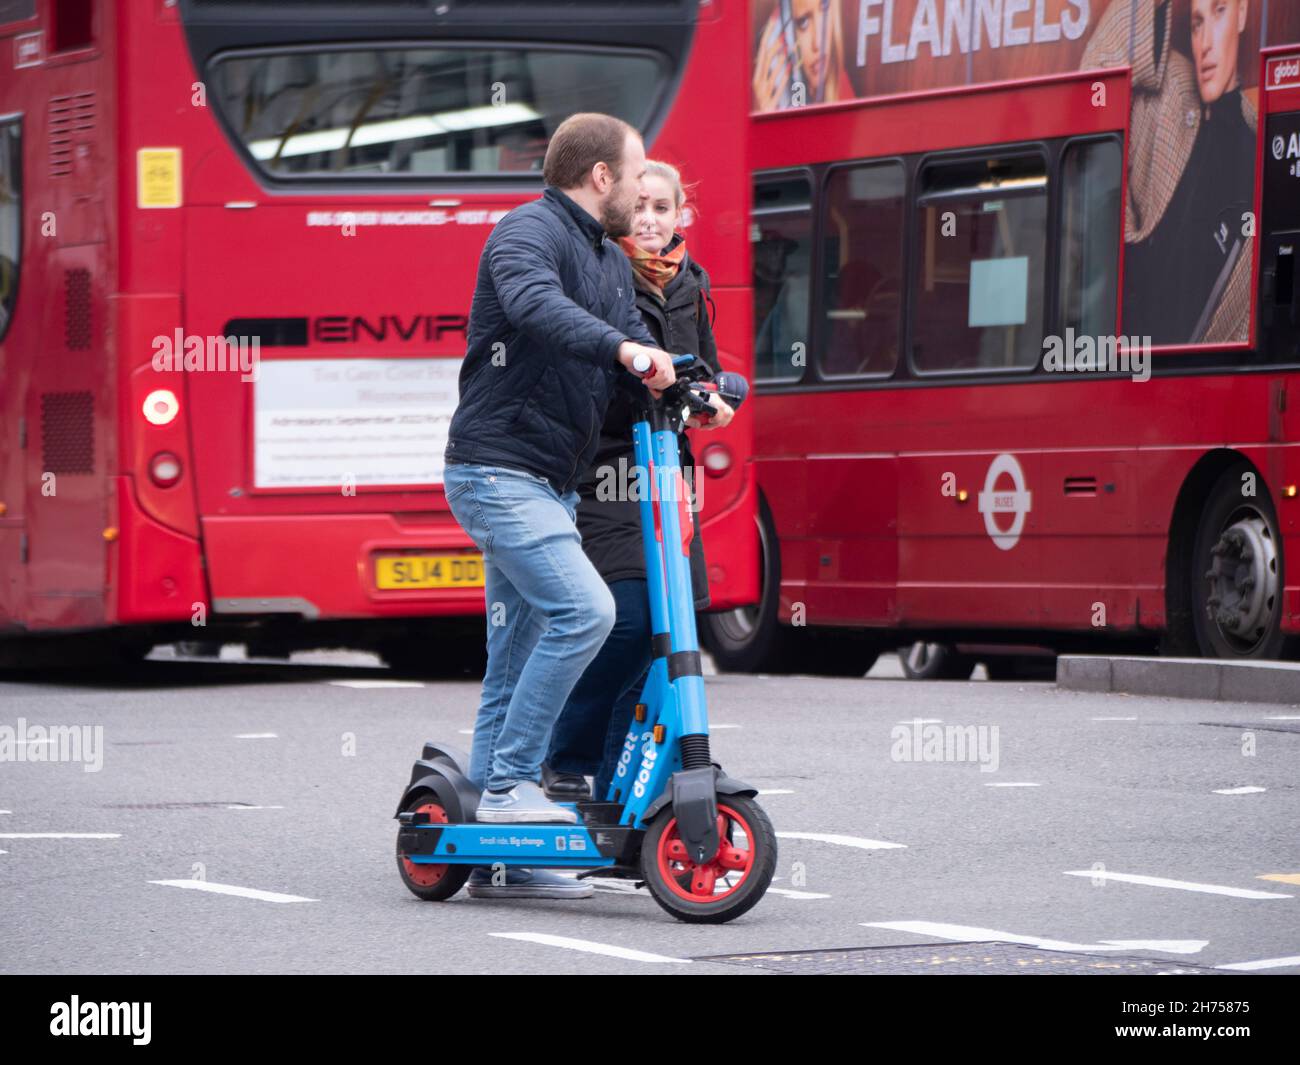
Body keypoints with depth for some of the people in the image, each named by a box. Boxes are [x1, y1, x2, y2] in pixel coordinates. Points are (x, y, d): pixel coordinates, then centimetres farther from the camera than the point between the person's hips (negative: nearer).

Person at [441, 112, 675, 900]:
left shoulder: (611, 263, 19)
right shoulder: (527, 232, -10)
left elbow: (641, 355, 11)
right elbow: (534, 304, -31)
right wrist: (620, 347, -45)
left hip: (552, 484, 10)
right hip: (497, 471, -10)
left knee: (518, 658, 9)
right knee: (583, 608, -23)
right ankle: (510, 783, -15)